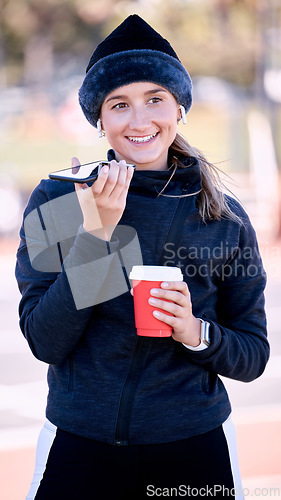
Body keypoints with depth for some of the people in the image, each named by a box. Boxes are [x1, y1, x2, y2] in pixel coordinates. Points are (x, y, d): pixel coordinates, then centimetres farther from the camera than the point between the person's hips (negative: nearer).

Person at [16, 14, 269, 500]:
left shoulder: (226, 218, 0)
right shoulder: (56, 201, -3)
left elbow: (253, 357, 4)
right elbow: (45, 342, -10)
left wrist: (196, 332, -16)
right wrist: (96, 233, -19)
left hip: (192, 445, 1)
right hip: (81, 446, -1)